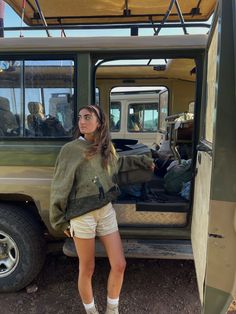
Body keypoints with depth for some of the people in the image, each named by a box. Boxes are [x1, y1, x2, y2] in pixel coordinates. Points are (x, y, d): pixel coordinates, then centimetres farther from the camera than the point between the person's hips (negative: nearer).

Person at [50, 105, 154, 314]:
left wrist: (142, 161, 30)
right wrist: (60, 220, -1)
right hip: (82, 215, -5)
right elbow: (60, 188, -6)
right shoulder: (71, 149, -12)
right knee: (87, 269, 10)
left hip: (106, 211, 5)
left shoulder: (106, 148, 4)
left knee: (119, 265, 8)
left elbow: (117, 164, 28)